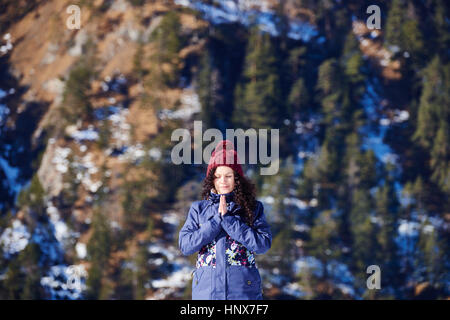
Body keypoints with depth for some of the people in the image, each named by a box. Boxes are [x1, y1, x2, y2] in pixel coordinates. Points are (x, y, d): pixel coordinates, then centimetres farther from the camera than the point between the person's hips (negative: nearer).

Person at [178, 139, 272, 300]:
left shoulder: (254, 208, 7)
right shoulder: (198, 208, 11)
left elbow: (263, 244, -7)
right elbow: (185, 246, -1)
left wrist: (228, 218, -10)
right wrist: (218, 219, -7)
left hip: (244, 291, -1)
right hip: (206, 290, 1)